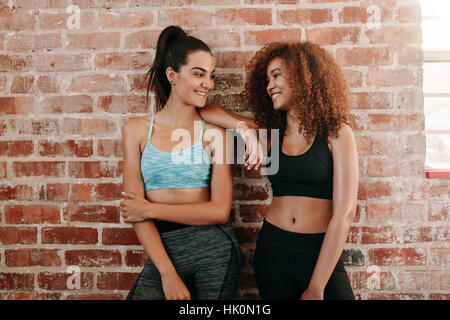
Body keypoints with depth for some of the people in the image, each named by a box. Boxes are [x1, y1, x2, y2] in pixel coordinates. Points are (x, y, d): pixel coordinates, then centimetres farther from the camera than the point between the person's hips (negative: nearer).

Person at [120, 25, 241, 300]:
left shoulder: (214, 132, -1)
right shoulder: (137, 130, 1)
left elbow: (220, 210, -6)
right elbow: (134, 207, -5)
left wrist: (150, 209, -9)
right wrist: (168, 273, -13)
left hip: (213, 248, 0)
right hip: (162, 249, 1)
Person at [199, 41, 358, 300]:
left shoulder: (337, 134, -5)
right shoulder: (271, 134, 5)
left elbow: (345, 213, -11)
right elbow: (205, 110, 7)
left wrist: (316, 287, -12)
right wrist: (245, 128, -12)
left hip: (322, 255, -3)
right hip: (272, 250, 3)